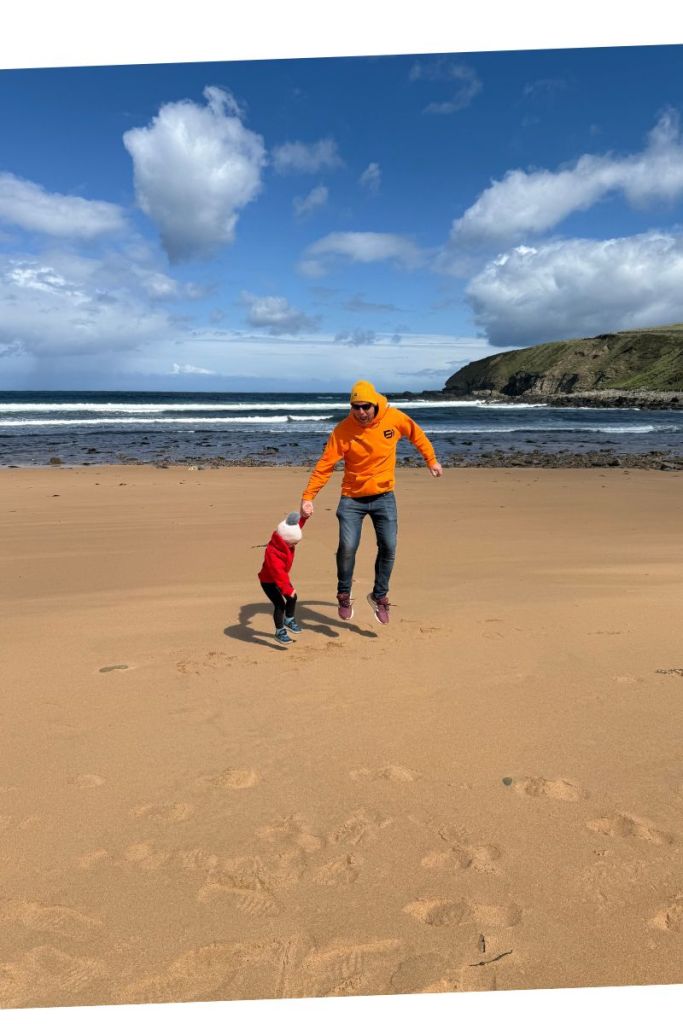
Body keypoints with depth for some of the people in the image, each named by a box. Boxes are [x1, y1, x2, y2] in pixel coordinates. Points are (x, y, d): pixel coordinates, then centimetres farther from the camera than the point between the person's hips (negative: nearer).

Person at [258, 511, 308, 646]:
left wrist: (304, 516, -14)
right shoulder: (272, 552, -37)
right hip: (268, 581, -9)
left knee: (292, 598, 13)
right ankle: (279, 632, 2)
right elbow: (278, 572, -41)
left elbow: (297, 525, 2)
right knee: (280, 604, -13)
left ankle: (289, 620, 36)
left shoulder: (286, 541, -12)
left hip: (282, 577, 9)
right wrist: (287, 589, -44)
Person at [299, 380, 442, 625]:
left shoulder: (395, 418, -10)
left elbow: (417, 435, 10)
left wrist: (431, 460, 15)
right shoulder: (343, 431, -15)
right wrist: (308, 497, -22)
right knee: (347, 547, -13)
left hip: (384, 496, 2)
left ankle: (379, 596, 18)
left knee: (389, 547, -4)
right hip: (352, 498, -2)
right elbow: (325, 465, -15)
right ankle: (344, 595, 12)